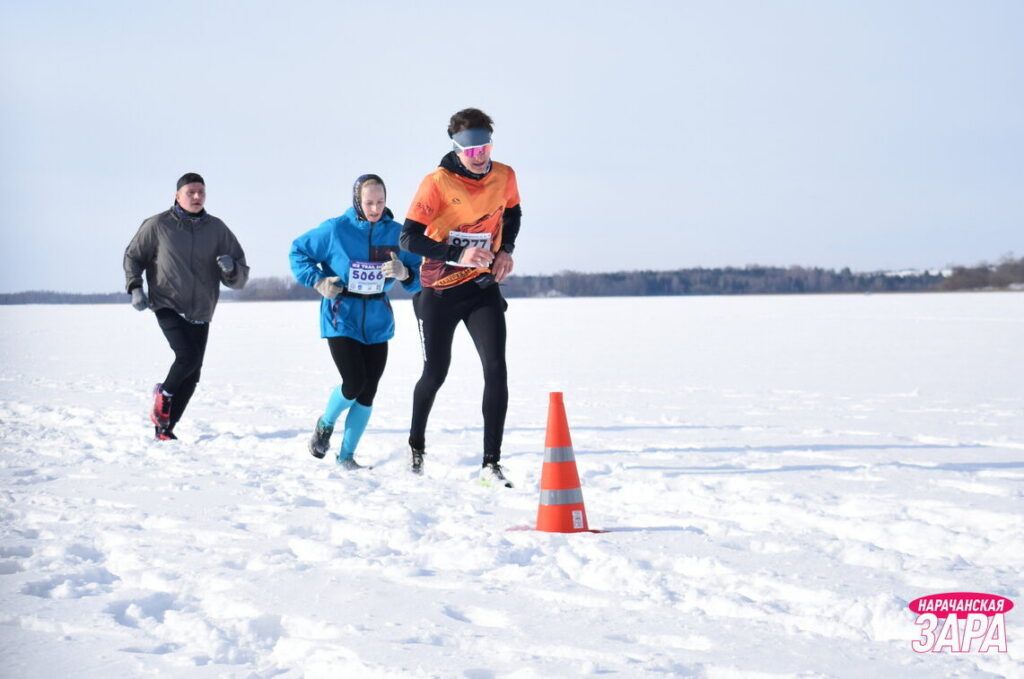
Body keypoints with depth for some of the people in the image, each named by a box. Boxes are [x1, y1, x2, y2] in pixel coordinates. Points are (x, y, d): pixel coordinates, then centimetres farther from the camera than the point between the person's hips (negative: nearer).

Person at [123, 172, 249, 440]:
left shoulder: (217, 228, 2)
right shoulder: (158, 225, -4)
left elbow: (240, 278, 3)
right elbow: (133, 255, 12)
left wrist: (231, 269, -20)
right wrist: (135, 287, -3)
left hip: (200, 312, 4)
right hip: (168, 306, -4)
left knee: (191, 374, 2)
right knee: (187, 356, -23)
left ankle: (165, 427, 18)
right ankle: (164, 393, 8)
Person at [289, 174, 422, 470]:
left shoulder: (396, 233, -2)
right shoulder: (335, 230, -9)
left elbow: (419, 277, -1)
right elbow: (298, 251, 2)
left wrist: (404, 273, -23)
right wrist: (317, 281, -11)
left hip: (377, 323, 3)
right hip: (341, 320, -3)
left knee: (367, 393, 3)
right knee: (354, 384, -13)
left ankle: (346, 455, 18)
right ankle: (325, 424, 19)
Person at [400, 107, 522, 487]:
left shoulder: (504, 177, -4)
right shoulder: (437, 183, -17)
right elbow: (409, 238, -19)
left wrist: (506, 250, 1)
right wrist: (459, 254, -29)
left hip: (483, 287, 3)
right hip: (439, 289, -2)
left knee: (496, 370, -12)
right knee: (435, 373, 10)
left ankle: (491, 464, -9)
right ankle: (416, 445, 37)